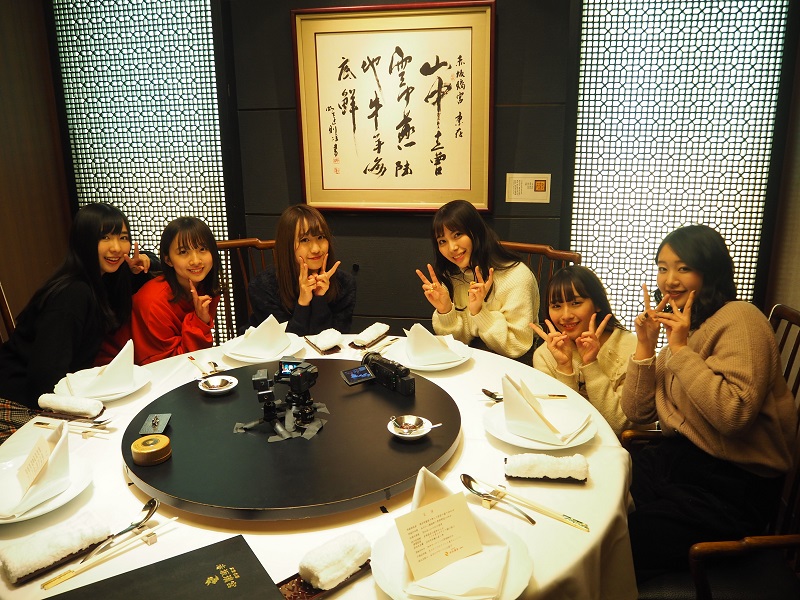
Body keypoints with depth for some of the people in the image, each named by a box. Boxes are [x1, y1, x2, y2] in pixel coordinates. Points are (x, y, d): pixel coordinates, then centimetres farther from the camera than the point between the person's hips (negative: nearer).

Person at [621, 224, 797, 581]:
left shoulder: (739, 320, -14)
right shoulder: (682, 326, 11)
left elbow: (734, 415, -28)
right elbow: (637, 414, 6)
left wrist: (681, 350, -22)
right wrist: (645, 347, -5)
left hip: (731, 488, -8)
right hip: (678, 458, 8)